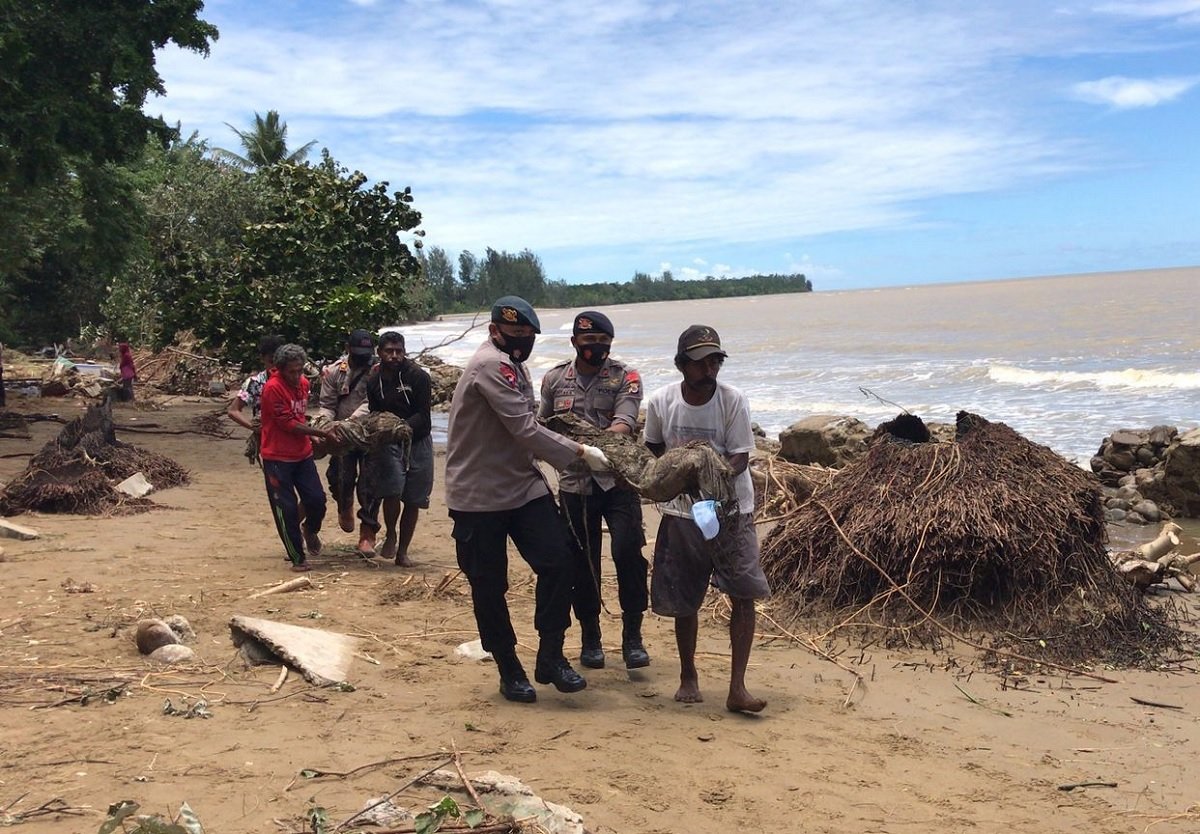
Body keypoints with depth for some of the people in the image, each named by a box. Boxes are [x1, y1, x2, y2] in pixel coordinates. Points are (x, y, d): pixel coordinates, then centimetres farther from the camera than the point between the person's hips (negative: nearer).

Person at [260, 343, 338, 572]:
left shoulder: (303, 383, 5)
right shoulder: (273, 388, -18)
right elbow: (288, 424, -19)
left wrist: (313, 437, 11)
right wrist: (322, 433, -17)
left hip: (302, 454, 6)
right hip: (277, 458, -6)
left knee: (317, 499, -2)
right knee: (287, 508, -1)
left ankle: (311, 530, 30)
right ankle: (297, 557, 11)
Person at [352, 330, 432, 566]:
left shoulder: (418, 376, -10)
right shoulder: (373, 380, 1)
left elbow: (424, 415, -12)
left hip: (417, 441, -1)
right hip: (389, 442, 1)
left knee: (413, 500, 3)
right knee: (392, 491, -18)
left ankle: (402, 551, 17)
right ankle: (390, 535, 9)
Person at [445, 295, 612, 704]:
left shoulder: (511, 365, 14)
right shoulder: (491, 366, -18)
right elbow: (525, 430, -23)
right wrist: (580, 452, -17)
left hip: (522, 485, 8)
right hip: (479, 496, -8)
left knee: (556, 561, -6)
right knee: (489, 586, 4)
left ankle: (550, 658, 3)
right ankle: (509, 671, 18)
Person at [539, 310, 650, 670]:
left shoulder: (625, 378, -2)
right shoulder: (554, 379, 7)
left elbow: (625, 423, -18)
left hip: (618, 481, -2)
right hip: (574, 483, 2)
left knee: (629, 553, -10)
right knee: (583, 560, 9)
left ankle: (632, 636, 6)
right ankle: (590, 637, 23)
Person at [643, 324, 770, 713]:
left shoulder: (733, 400, -12)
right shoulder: (660, 402, -7)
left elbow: (740, 458, -13)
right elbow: (653, 450, 8)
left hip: (730, 509, -1)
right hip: (681, 510, 2)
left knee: (744, 594, -10)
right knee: (683, 600, 9)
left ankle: (737, 688, -5)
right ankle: (688, 675, 30)